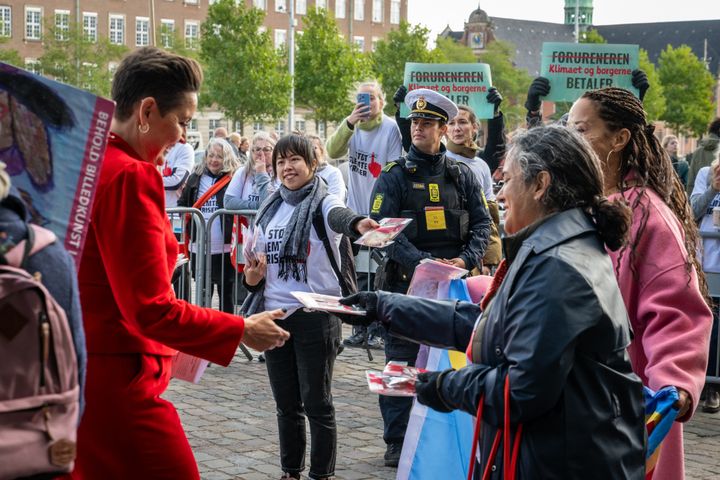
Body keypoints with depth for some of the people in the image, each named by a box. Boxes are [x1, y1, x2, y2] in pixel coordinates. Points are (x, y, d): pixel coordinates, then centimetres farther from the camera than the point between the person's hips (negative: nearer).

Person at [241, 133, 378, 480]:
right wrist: (253, 276, -7)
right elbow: (256, 267, 17)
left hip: (315, 316, -5)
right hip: (275, 315, 6)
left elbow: (339, 215, -33)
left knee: (317, 403, 1)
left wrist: (357, 224, -57)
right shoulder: (269, 210, 10)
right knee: (286, 404, 14)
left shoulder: (323, 202, -8)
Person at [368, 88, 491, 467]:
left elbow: (482, 224, 7)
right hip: (405, 282, -2)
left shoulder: (462, 176, 8)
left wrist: (466, 259, -12)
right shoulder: (394, 176, -1)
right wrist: (422, 262, -21)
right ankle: (397, 442, 12)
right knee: (401, 362, 2)